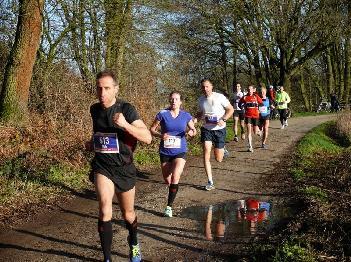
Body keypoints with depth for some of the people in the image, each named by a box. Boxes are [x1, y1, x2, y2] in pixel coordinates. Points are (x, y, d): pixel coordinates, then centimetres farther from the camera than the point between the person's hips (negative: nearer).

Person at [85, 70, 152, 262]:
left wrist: (125, 124, -35)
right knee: (105, 211, -20)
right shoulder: (95, 110, 1)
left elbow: (148, 138, -23)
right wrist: (92, 143, 8)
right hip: (102, 167, 2)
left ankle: (134, 245, 45)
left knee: (128, 214, 15)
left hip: (124, 169, -1)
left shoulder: (126, 109, -14)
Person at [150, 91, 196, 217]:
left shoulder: (186, 116, -1)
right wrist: (160, 135, -20)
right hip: (165, 151, 1)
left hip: (180, 151, -1)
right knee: (167, 180, 12)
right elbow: (152, 129, 0)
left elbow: (193, 129, 11)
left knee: (175, 177, -18)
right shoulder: (162, 114, -6)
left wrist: (192, 132, -13)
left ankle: (169, 206, -7)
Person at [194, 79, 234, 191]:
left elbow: (230, 109, -6)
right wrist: (196, 118, -2)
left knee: (218, 159, 4)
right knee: (206, 154, -13)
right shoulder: (201, 99, 3)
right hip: (206, 129, 3)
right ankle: (210, 182, -5)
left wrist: (223, 119, -22)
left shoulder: (219, 97, -13)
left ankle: (222, 149, 43)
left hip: (219, 129, -3)